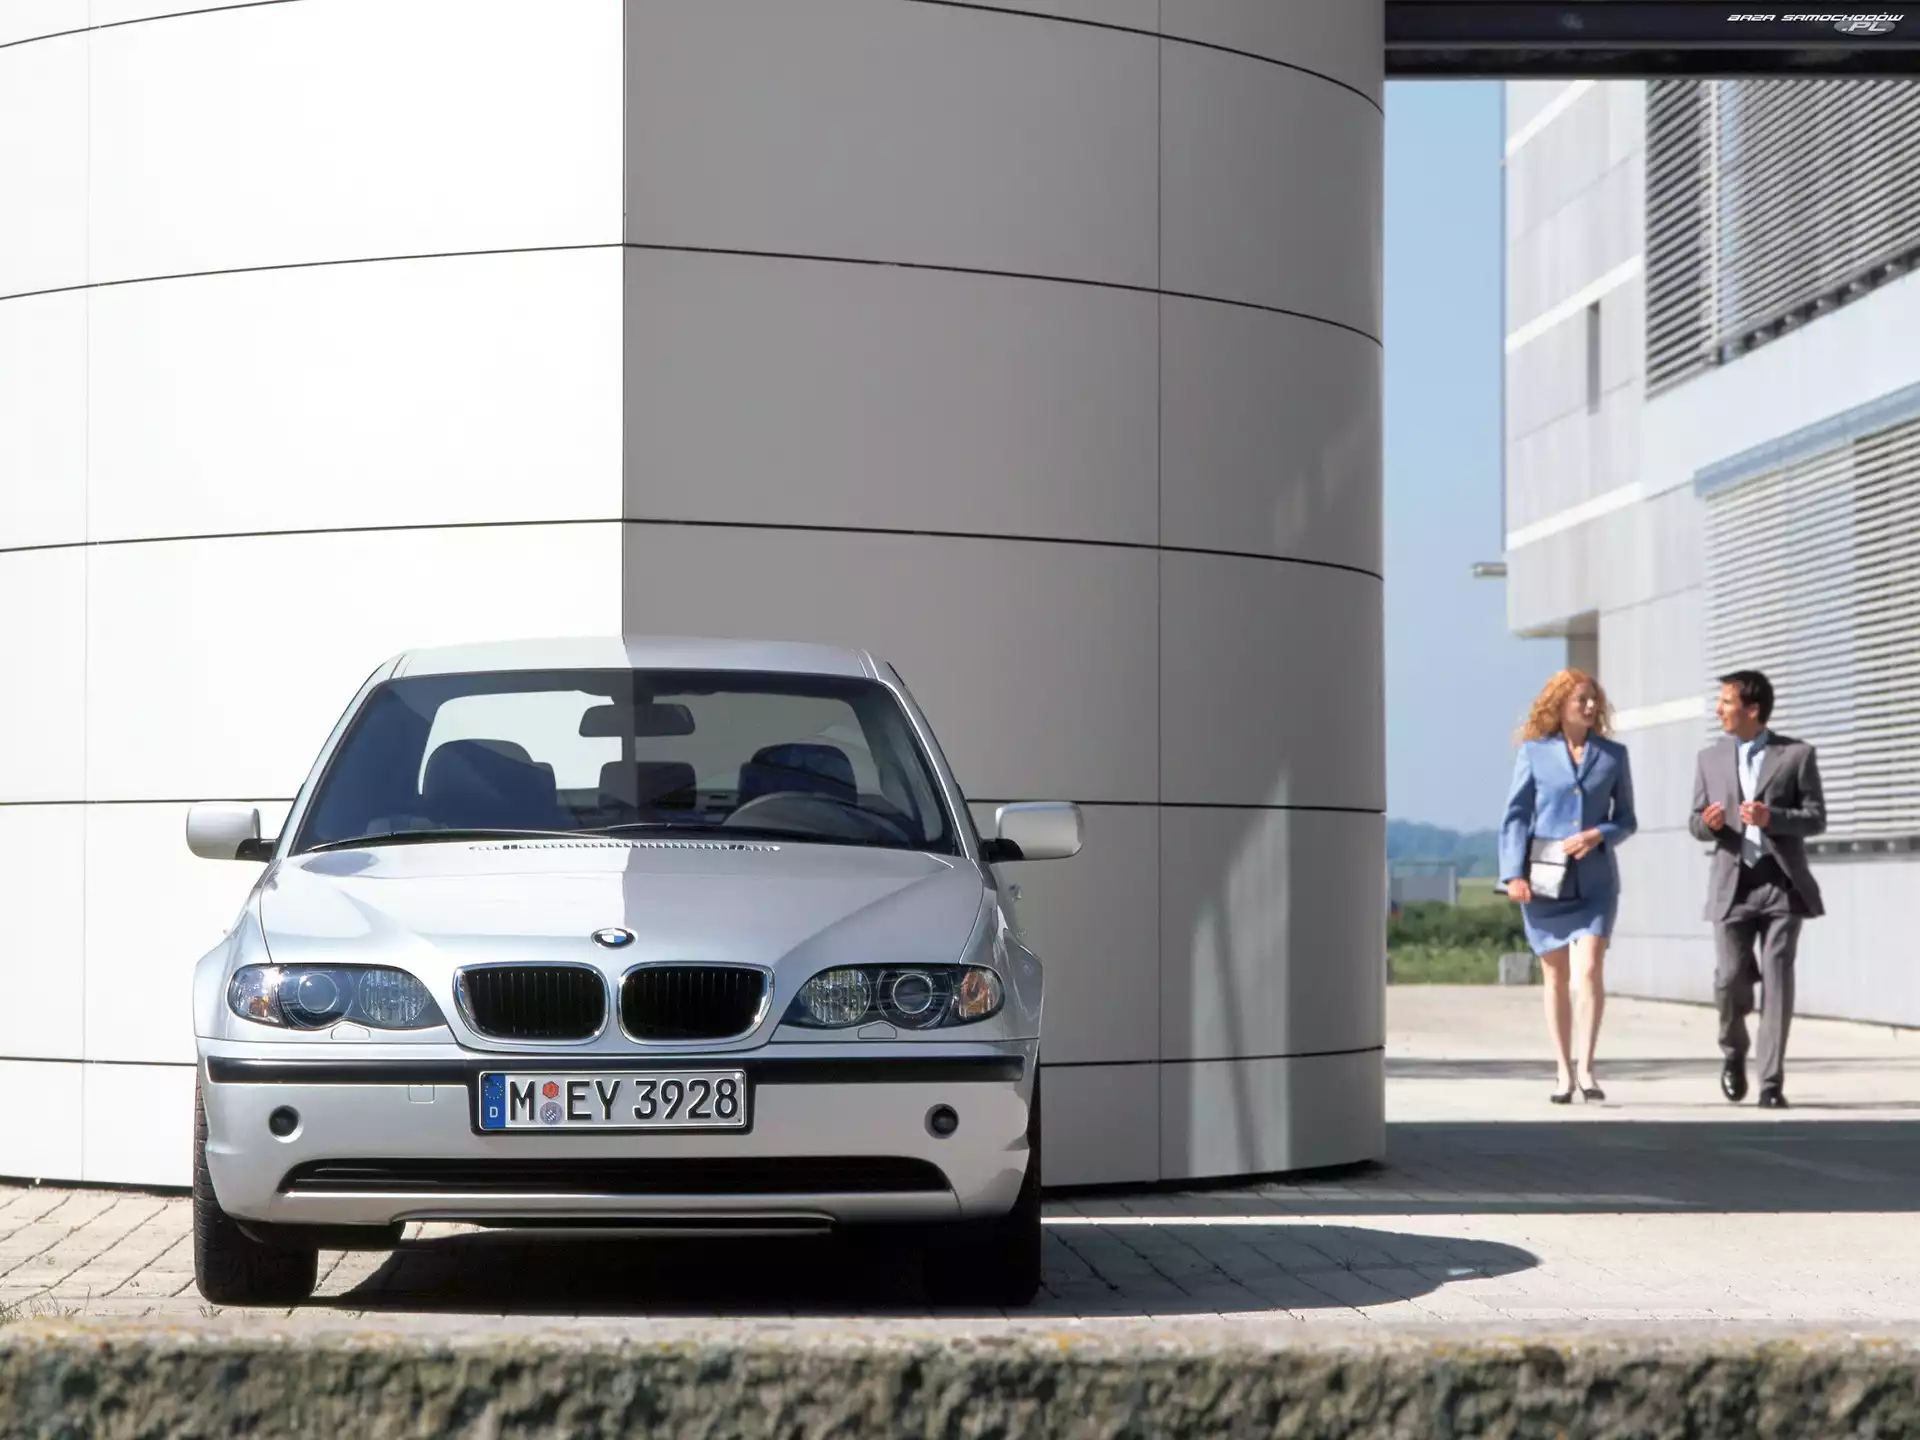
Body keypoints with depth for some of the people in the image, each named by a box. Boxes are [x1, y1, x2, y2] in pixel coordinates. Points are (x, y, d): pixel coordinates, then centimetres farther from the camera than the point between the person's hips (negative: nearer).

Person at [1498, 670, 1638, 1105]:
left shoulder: (1613, 755, 7)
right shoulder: (1534, 752, 3)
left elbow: (1626, 819, 10)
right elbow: (1515, 815, 2)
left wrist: (1598, 835, -11)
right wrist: (1513, 873, -8)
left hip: (1595, 878, 0)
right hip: (1545, 876, 0)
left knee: (1590, 969, -14)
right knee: (1555, 976, 5)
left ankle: (1585, 1066, -7)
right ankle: (1564, 1072, 11)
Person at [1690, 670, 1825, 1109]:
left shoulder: (1797, 755, 3)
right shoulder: (1710, 759, 12)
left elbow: (1816, 818, -1)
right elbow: (1695, 823, 13)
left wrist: (1771, 818, -18)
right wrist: (1707, 823, -12)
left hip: (1782, 883, -2)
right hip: (1733, 885, 2)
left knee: (1777, 979, -8)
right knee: (1731, 978, -5)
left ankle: (1771, 1083, -4)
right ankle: (1734, 1051, 25)